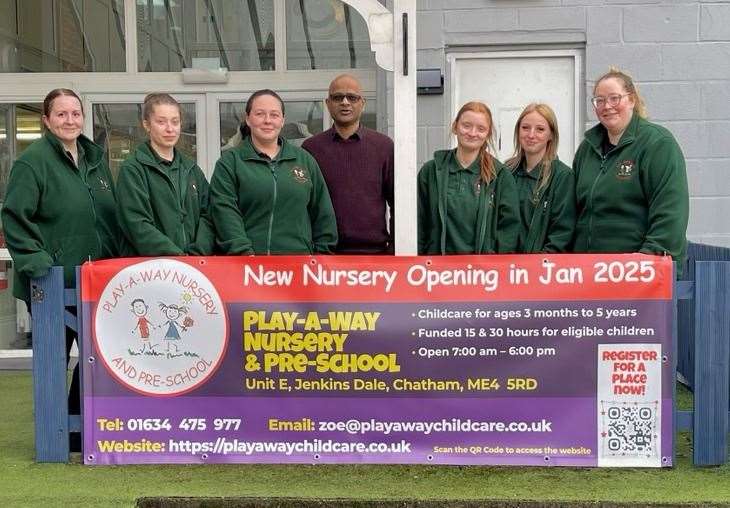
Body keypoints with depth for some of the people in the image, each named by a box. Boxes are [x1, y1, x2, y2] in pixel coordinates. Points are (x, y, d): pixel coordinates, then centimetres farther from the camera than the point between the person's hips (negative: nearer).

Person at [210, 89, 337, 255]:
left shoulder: (305, 160, 15)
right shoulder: (229, 162, 5)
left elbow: (323, 213, 16)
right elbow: (225, 212, -6)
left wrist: (323, 252, 8)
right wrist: (244, 253, -17)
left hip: (298, 261, 2)